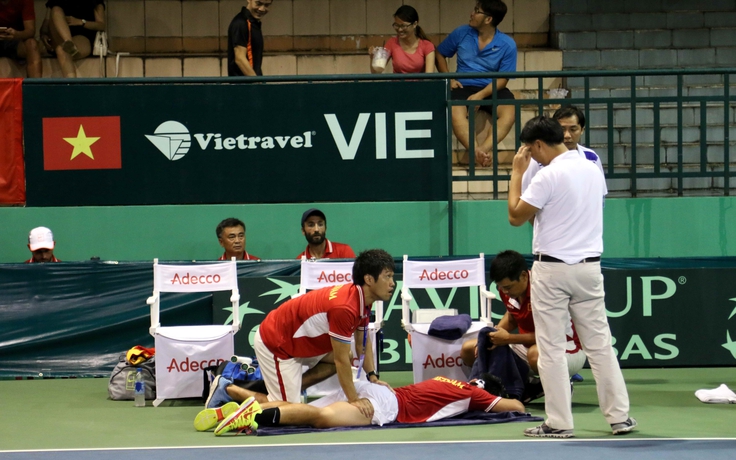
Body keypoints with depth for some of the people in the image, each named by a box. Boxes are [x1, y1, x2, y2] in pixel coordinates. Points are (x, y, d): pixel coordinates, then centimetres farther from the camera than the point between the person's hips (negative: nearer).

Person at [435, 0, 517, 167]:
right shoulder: (461, 34, 4)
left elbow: (502, 79, -5)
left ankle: (484, 148, -50)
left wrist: (481, 95, -20)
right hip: (464, 86, 1)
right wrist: (448, 78, 2)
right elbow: (440, 54, 17)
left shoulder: (507, 44, -3)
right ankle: (476, 151, -51)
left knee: (510, 110, -34)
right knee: (455, 111, -35)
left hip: (492, 89, 0)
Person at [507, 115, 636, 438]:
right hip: (590, 265, 6)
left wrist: (516, 173, -3)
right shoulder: (593, 170, 7)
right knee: (600, 344, 10)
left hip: (552, 268, -6)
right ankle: (620, 416, 10)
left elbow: (516, 217, -10)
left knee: (552, 348, 1)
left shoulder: (549, 176, -15)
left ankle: (559, 423, 2)